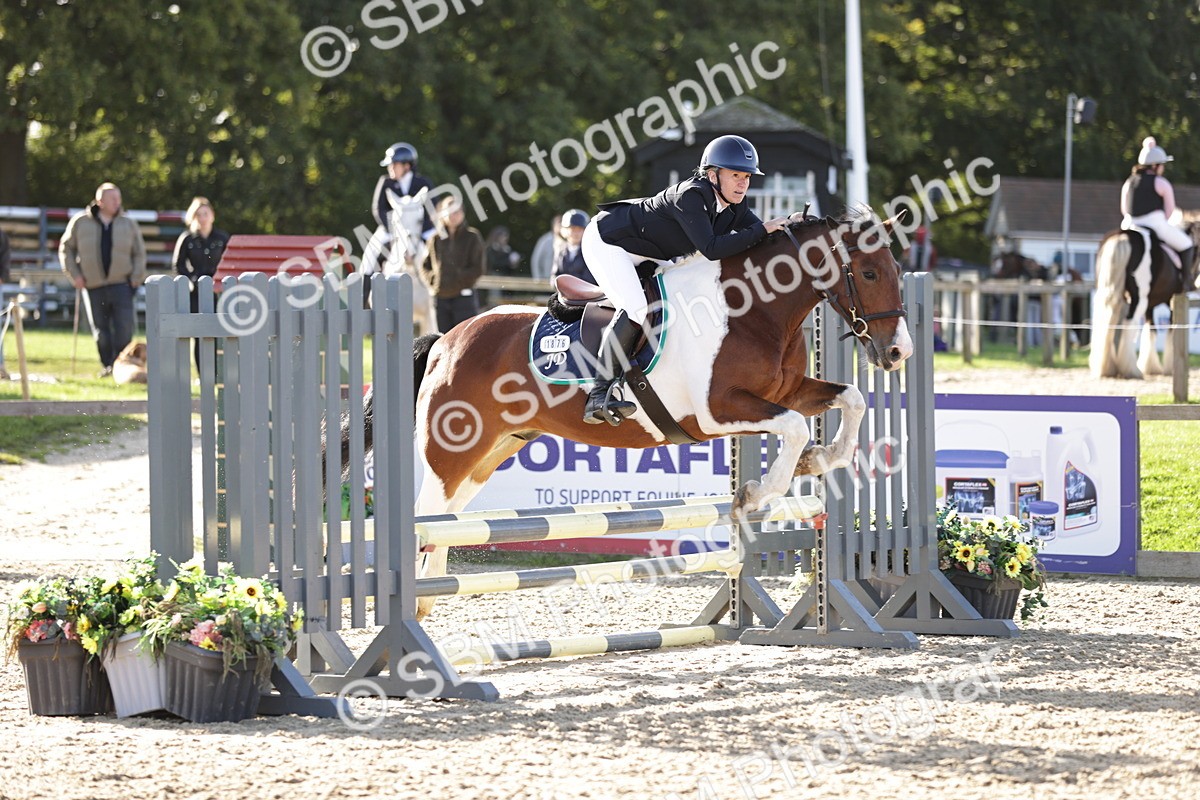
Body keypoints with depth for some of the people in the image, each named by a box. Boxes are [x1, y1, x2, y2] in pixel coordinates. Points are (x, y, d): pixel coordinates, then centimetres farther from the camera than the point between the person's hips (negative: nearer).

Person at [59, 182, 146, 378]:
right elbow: (66, 248, 11)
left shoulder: (128, 225, 5)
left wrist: (136, 278, 1)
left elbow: (139, 253, 13)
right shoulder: (80, 222, 2)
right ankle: (108, 366, 15)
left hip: (121, 285, 0)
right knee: (100, 330, 3)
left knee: (124, 328, -11)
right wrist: (74, 274, 2)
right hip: (93, 286, 0)